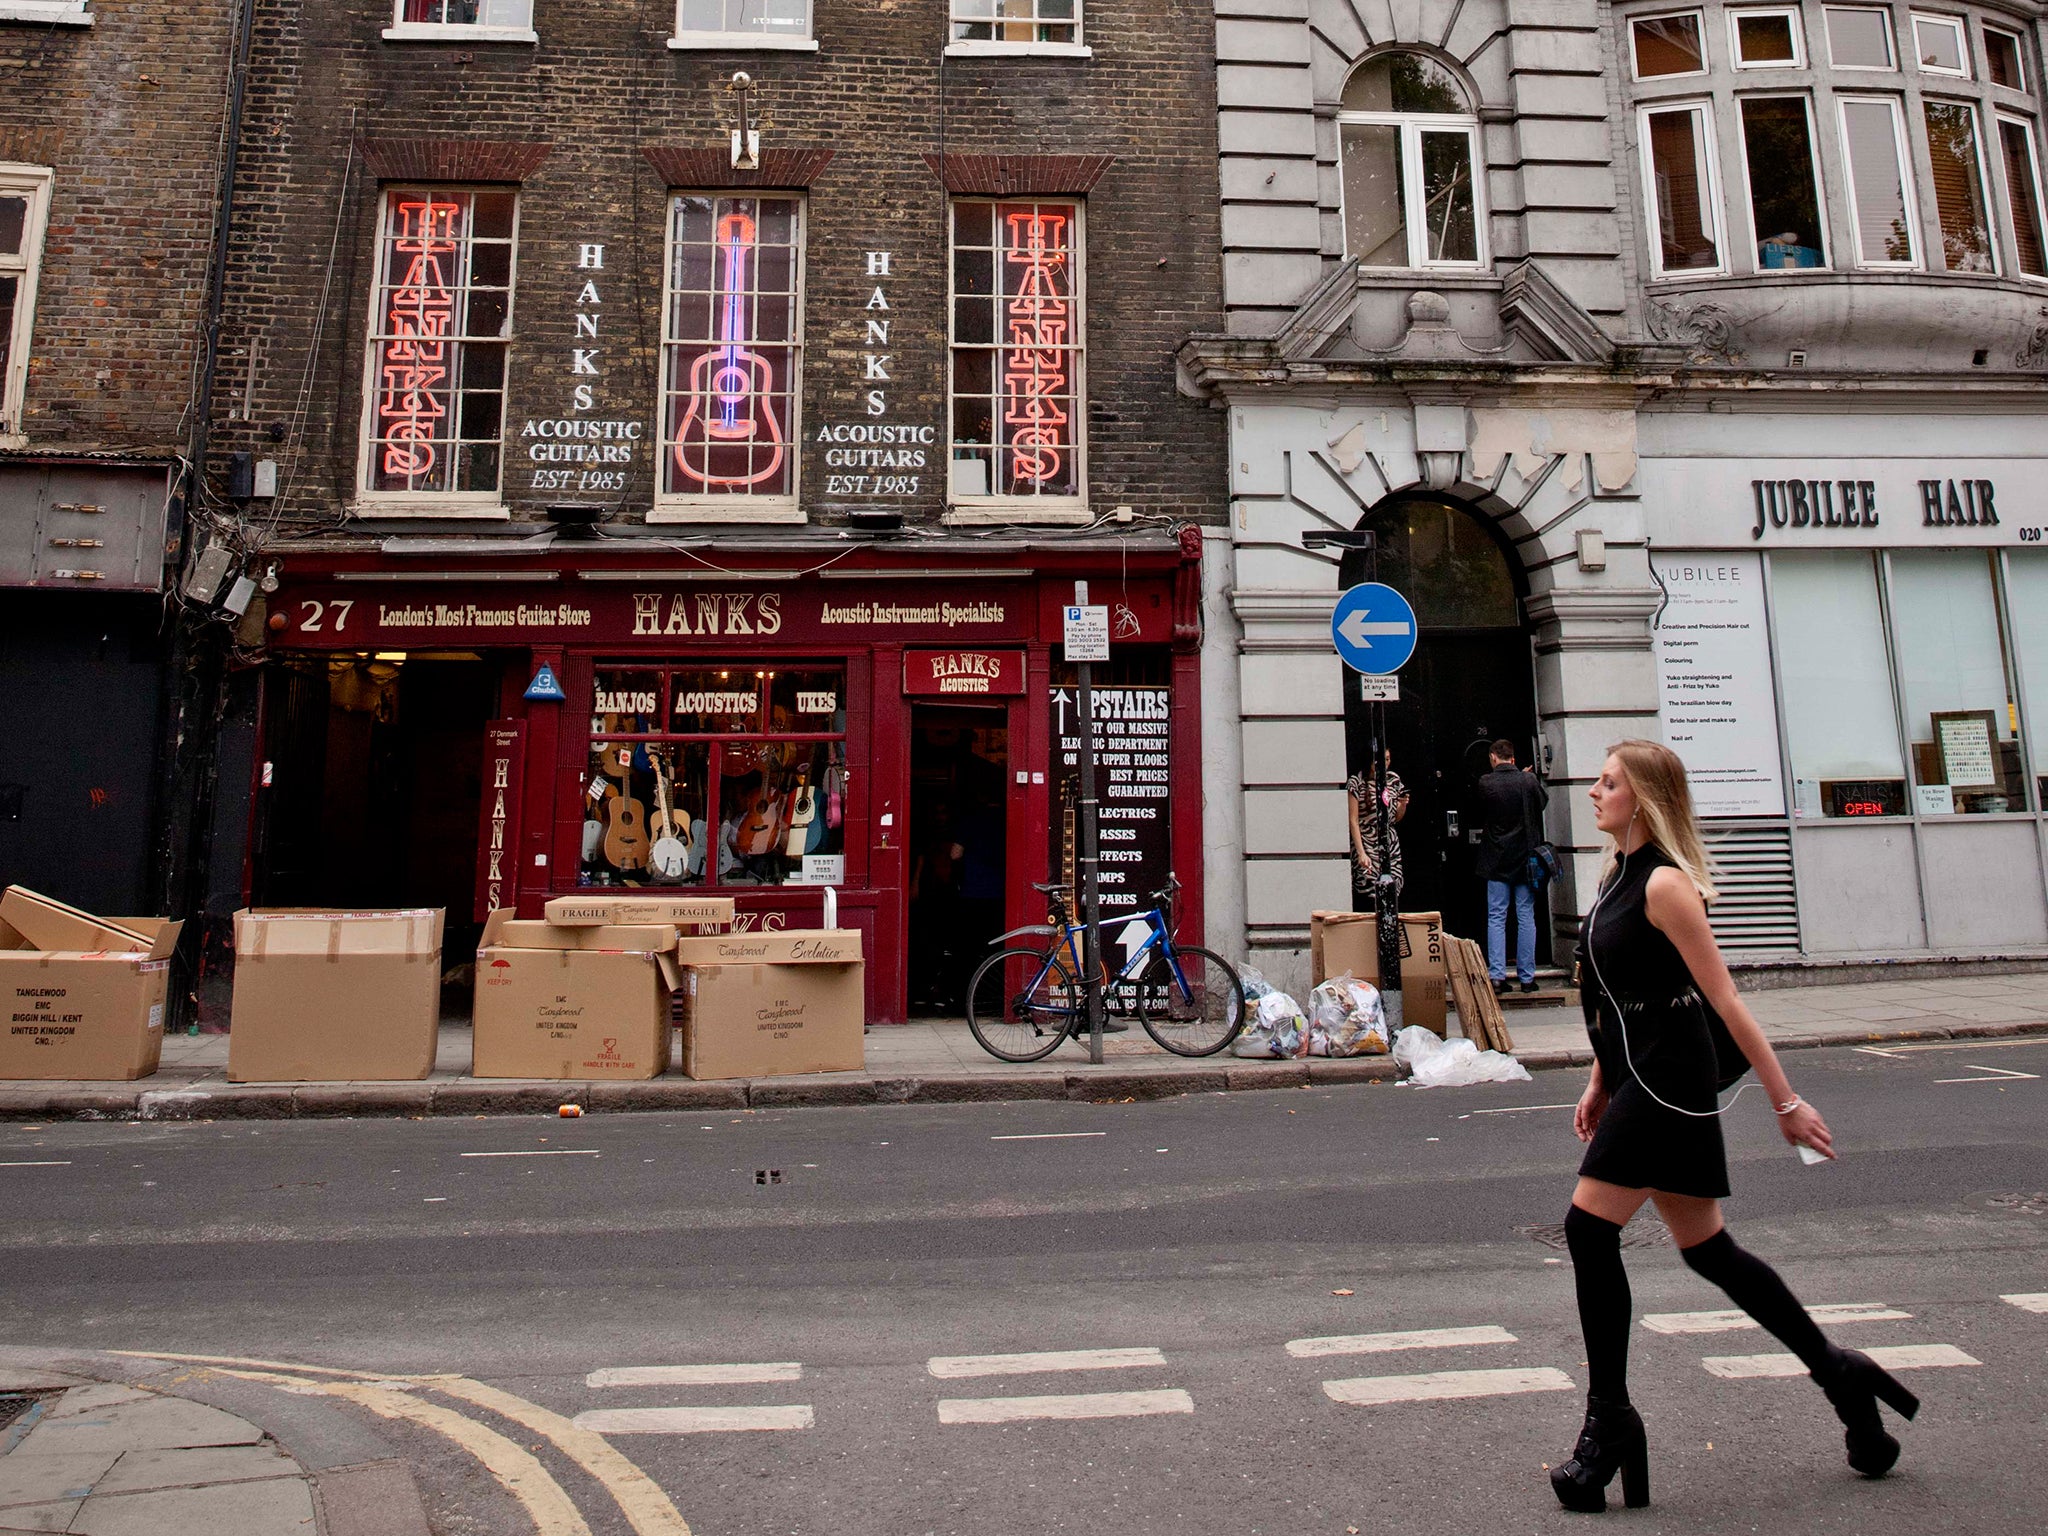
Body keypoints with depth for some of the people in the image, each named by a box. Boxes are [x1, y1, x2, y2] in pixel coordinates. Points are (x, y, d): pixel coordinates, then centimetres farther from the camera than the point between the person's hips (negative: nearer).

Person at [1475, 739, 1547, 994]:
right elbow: (1544, 801, 13)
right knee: (1526, 917, 6)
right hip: (1526, 858, 1)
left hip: (1497, 860, -1)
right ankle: (1527, 977, 9)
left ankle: (1497, 976, -1)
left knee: (1496, 918, 3)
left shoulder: (1486, 782, -9)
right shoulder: (1529, 780, -6)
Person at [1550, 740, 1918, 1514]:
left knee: (1588, 1229, -9)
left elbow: (1725, 1000, -16)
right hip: (1640, 1076, 9)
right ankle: (1838, 1372, 31)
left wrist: (1785, 1101, -15)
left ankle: (1609, 1420, 3)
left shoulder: (1665, 884, -14)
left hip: (1668, 1075, -9)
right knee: (1705, 1248, 16)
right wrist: (1599, 1083, 20)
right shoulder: (1618, 875, 13)